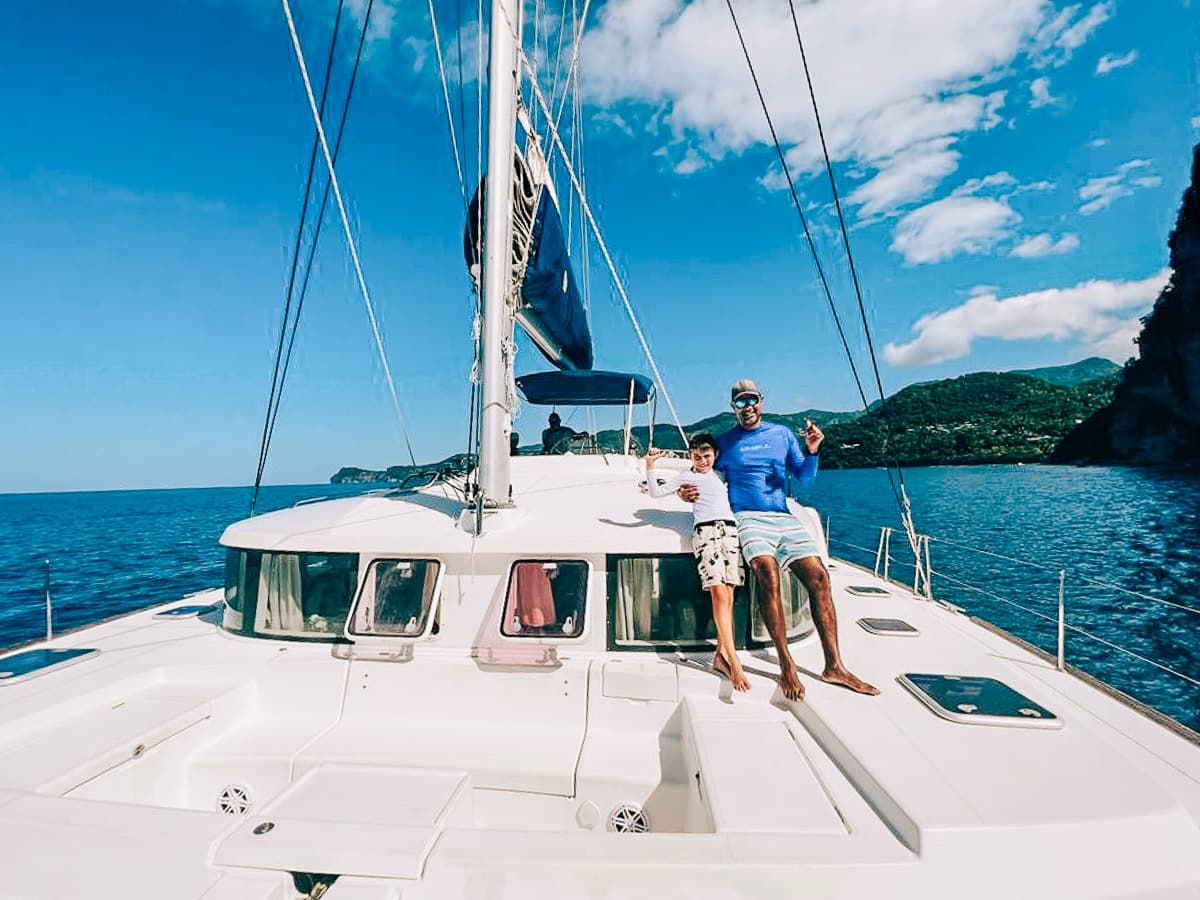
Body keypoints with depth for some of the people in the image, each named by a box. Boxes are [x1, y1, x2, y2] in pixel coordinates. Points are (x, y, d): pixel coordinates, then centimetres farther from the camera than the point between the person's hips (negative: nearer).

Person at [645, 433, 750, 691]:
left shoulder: (721, 475, 26)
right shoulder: (685, 476, 16)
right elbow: (656, 492, 11)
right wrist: (650, 465, 1)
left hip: (730, 527, 4)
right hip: (705, 529, -4)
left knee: (728, 594, -6)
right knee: (719, 593, -18)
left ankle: (721, 654, 0)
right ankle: (734, 662, -20)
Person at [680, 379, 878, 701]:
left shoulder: (782, 433, 16)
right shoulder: (725, 441, 11)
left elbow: (805, 478, 15)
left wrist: (812, 451, -4)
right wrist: (686, 492, -6)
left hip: (785, 517, 3)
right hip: (748, 518, -3)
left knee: (818, 575, -15)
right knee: (767, 571, -30)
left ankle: (834, 666, -7)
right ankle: (786, 666, -24)